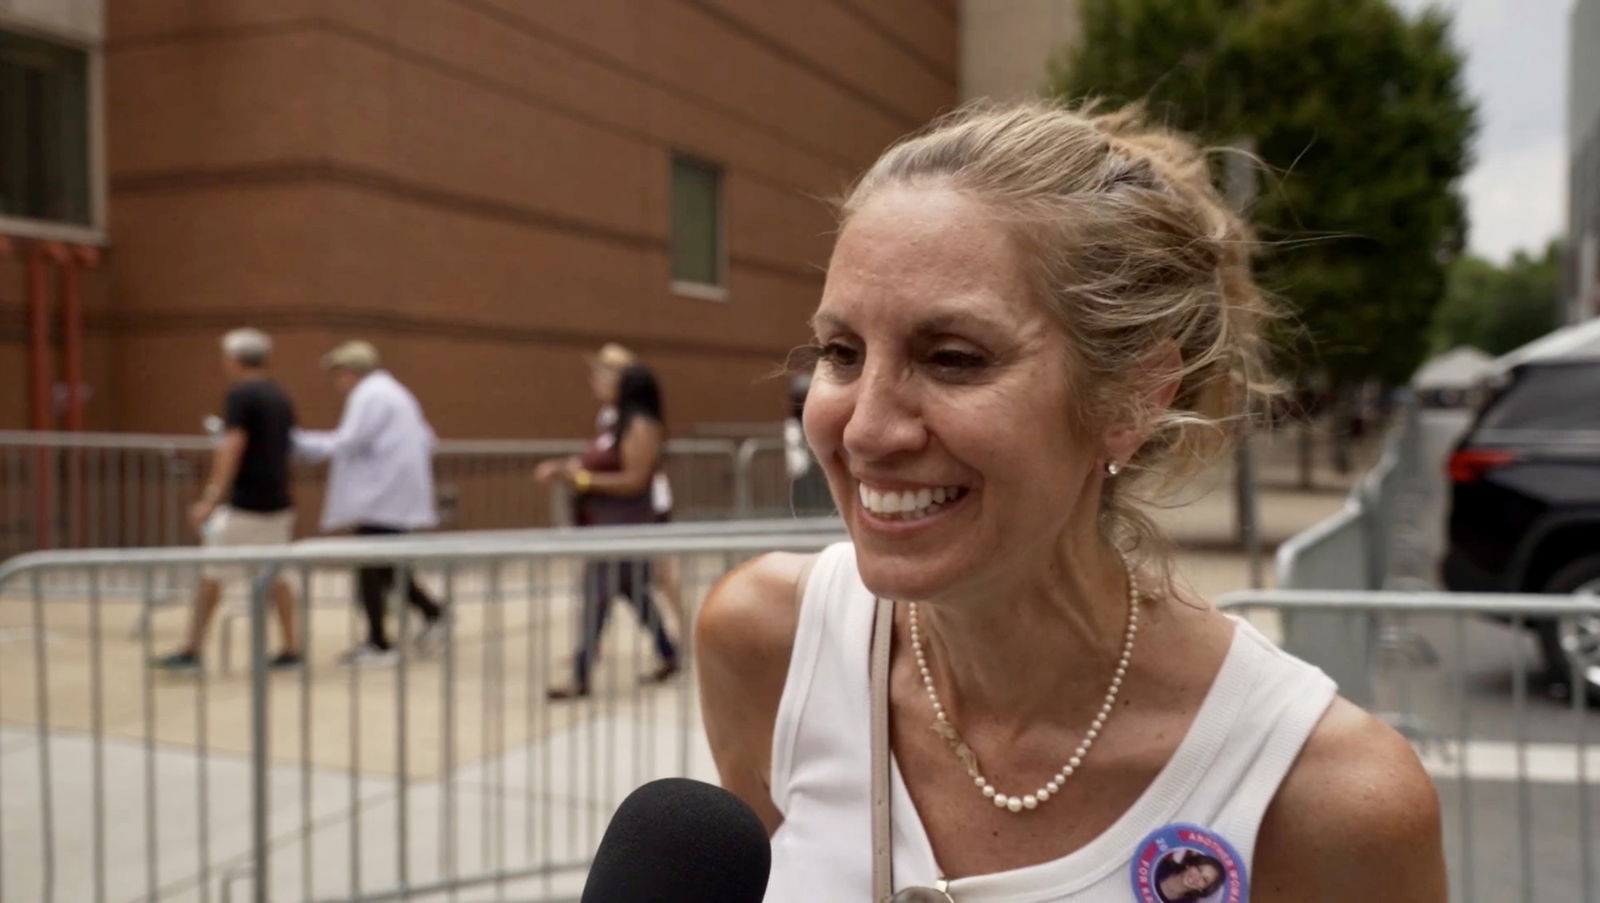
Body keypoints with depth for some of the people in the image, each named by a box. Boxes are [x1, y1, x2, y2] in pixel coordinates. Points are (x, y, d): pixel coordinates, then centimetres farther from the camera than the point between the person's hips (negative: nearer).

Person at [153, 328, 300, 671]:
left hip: (244, 503, -7)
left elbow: (233, 447, -19)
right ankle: (290, 649, 12)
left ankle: (191, 651, 4)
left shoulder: (240, 395, -10)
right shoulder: (280, 397, 13)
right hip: (278, 502, 7)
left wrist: (213, 498, -23)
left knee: (212, 574, 1)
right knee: (275, 575, 12)